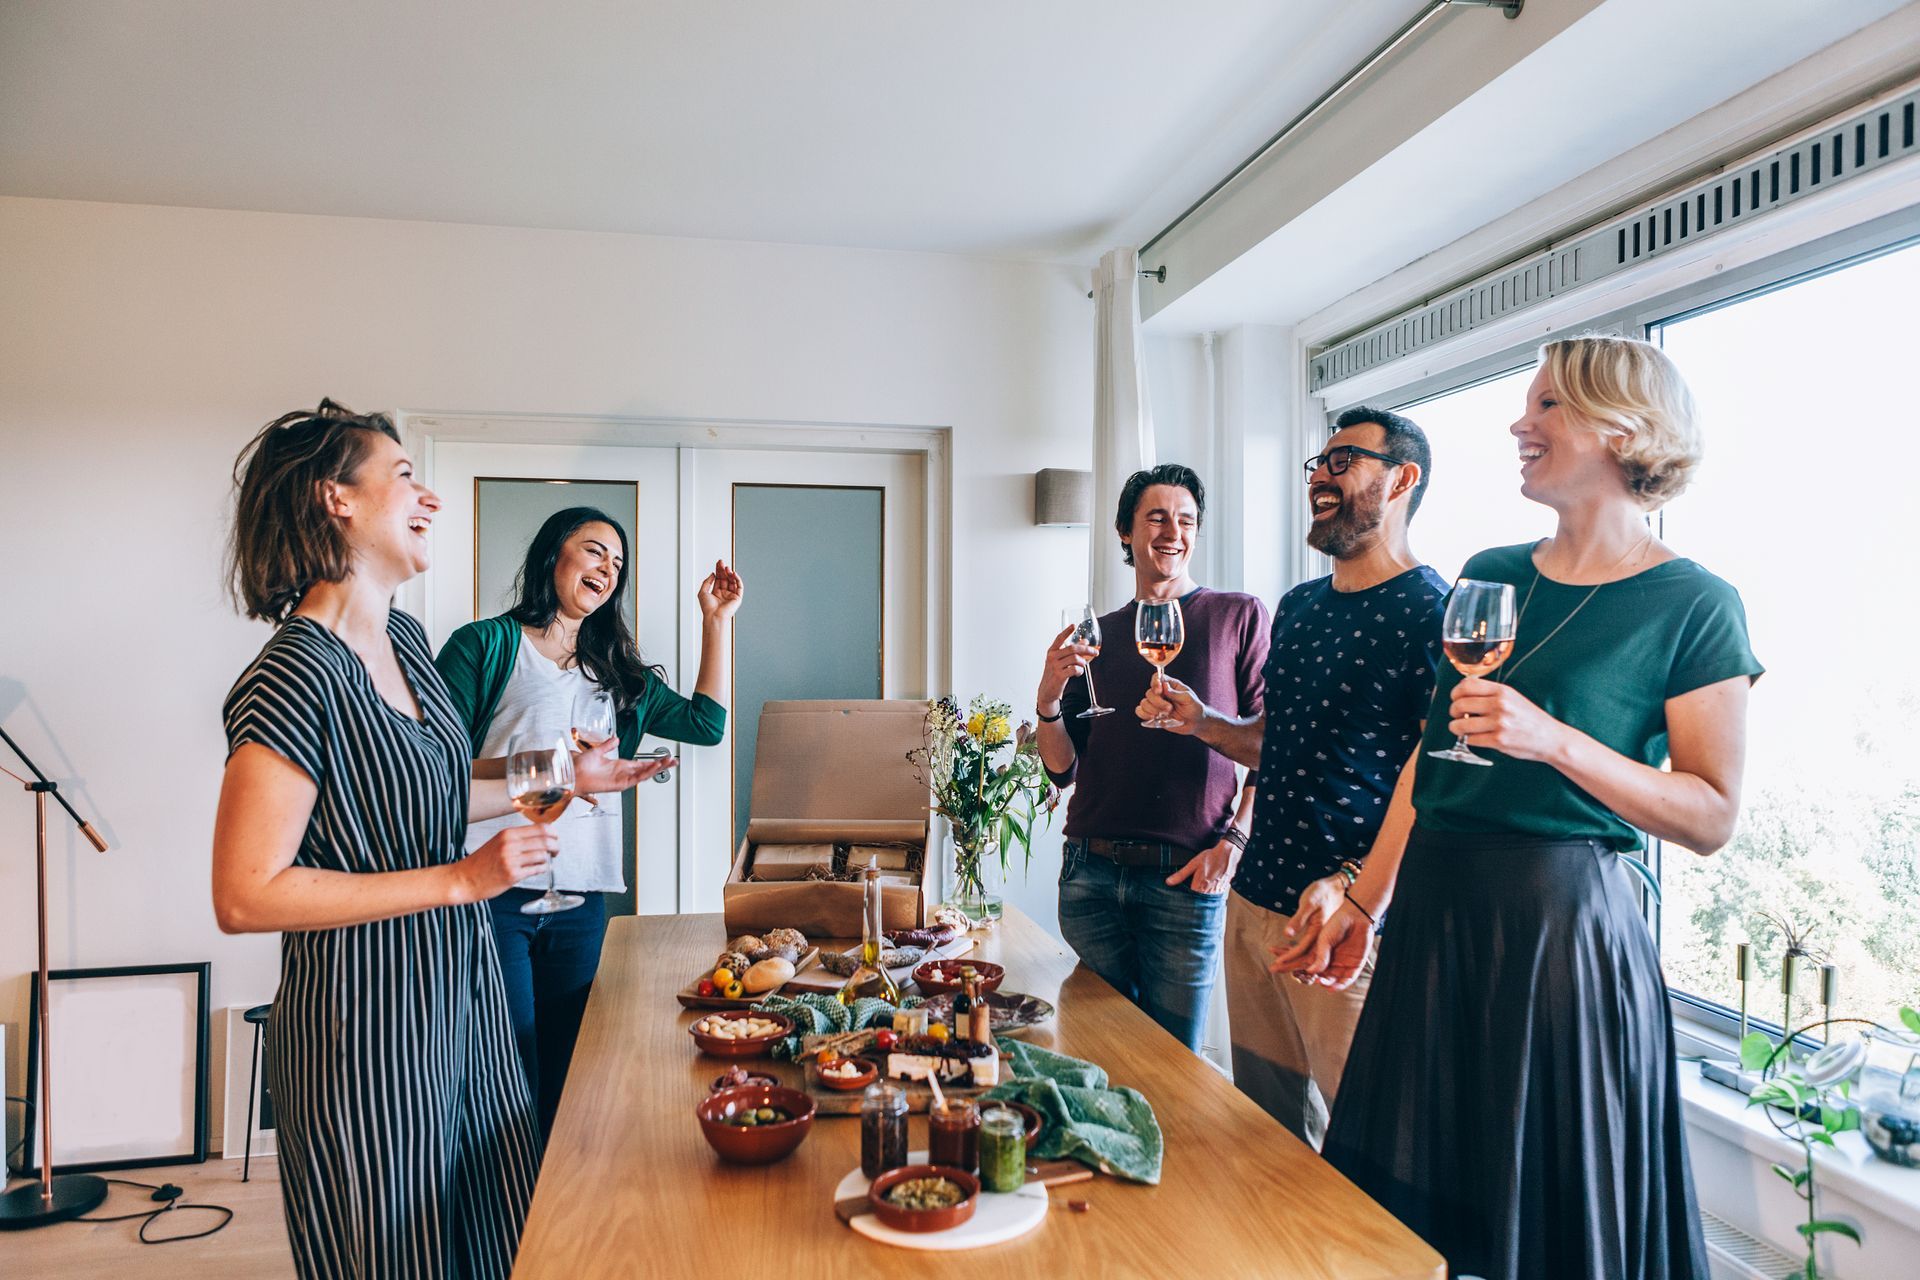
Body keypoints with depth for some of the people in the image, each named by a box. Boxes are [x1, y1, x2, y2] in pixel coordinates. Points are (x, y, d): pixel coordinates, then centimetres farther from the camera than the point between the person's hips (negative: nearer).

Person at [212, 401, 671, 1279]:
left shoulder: (404, 638, 5)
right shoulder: (296, 675, -22)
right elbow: (244, 895, -23)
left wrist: (562, 783, 15)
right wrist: (460, 880, -24)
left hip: (462, 994, 9)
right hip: (366, 1023, -8)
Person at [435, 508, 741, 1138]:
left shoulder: (617, 671, 19)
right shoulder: (485, 646, 2)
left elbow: (705, 723, 13)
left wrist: (715, 620, 14)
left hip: (580, 898, 5)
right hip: (495, 891, -5)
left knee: (564, 1079, 8)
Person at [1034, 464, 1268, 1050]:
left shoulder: (1239, 616, 3)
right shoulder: (1098, 634, 13)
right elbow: (1064, 768, 11)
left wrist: (1233, 840, -12)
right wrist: (1048, 699, -6)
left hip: (1185, 876, -3)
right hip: (1090, 874, 3)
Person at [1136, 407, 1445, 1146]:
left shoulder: (1433, 613, -12)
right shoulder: (1297, 607, 13)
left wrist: (1353, 887, -26)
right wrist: (1201, 723, 5)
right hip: (1254, 902, 8)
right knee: (1265, 1121, 19)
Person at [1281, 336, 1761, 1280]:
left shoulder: (1692, 605, -7)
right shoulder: (1489, 576, 8)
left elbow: (1711, 818, -9)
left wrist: (1556, 741, -21)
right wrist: (1366, 901, 10)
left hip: (1561, 919, -5)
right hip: (1433, 908, 6)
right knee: (1406, 1197, 17)